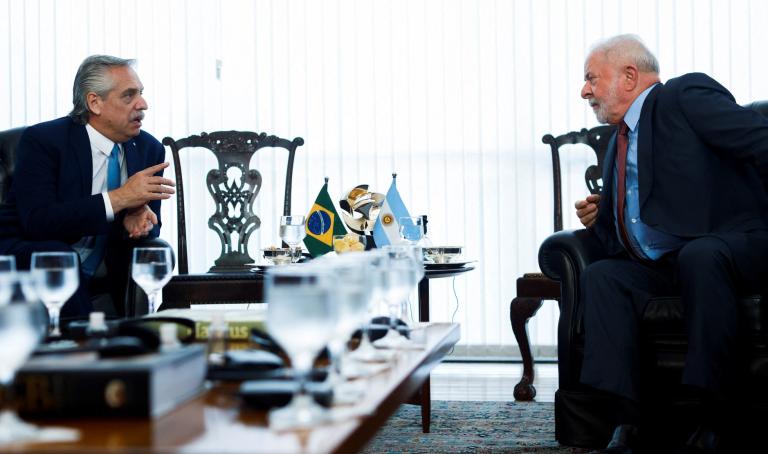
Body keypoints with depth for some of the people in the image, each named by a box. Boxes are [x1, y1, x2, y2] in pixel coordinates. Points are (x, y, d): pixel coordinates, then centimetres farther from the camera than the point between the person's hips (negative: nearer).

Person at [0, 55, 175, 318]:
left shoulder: (150, 149, 4)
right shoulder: (42, 140, -12)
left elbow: (152, 227, 6)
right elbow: (37, 221, -24)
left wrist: (139, 220, -19)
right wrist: (118, 198, -29)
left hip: (105, 278, 4)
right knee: (58, 256, -34)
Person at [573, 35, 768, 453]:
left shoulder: (686, 95, -1)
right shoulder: (618, 144, 24)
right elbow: (619, 240, 29)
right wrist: (597, 218, 8)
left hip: (733, 249, -7)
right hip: (657, 268, 7)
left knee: (699, 256, -38)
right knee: (600, 277, -19)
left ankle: (707, 416, -32)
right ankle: (628, 420, -27)